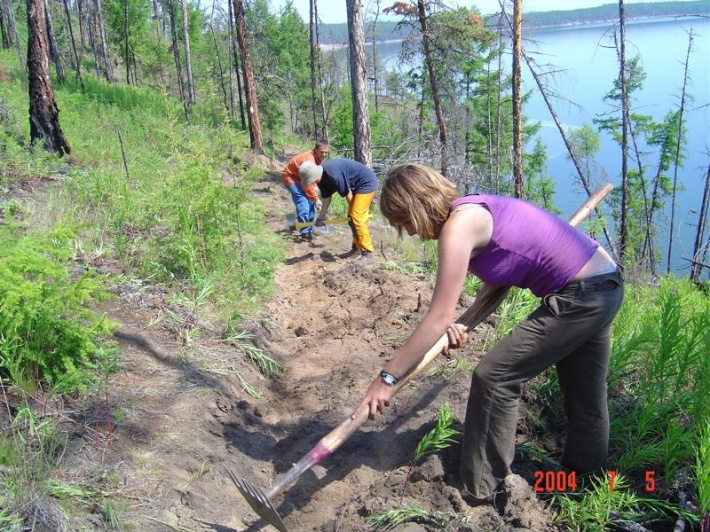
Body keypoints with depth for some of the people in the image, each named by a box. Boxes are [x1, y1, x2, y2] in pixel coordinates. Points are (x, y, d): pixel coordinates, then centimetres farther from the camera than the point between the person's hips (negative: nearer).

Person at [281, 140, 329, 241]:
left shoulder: (318, 158, -4)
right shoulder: (309, 160, -33)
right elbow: (307, 183, -31)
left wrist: (314, 187, -3)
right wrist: (316, 199, -26)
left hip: (300, 178, 10)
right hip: (290, 177, -10)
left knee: (310, 202, 10)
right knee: (303, 203, -20)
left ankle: (310, 229, 20)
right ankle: (305, 232, -15)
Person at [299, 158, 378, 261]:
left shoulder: (334, 174, -33)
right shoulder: (321, 176, -4)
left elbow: (348, 195, -20)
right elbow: (327, 196, 9)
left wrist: (353, 212, -4)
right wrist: (321, 216, 11)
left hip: (367, 183, -10)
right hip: (356, 186, 10)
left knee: (356, 218, -14)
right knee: (351, 218, 13)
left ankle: (367, 253, -8)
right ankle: (357, 247, 27)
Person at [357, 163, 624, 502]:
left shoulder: (458, 226, -21)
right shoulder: (473, 211, 6)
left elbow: (439, 318, -23)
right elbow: (497, 277, 11)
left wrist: (387, 378, -19)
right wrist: (463, 325, -5)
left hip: (578, 297, -9)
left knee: (495, 377, -3)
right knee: (585, 394, 24)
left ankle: (479, 490, 11)